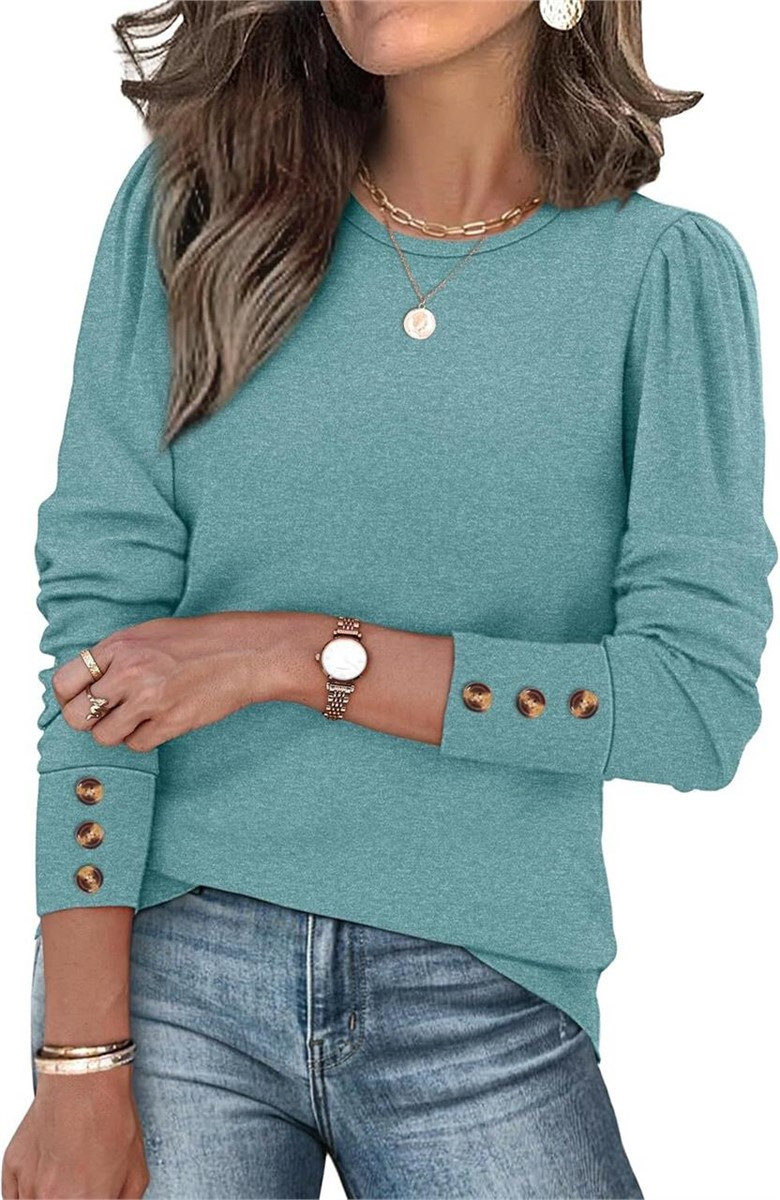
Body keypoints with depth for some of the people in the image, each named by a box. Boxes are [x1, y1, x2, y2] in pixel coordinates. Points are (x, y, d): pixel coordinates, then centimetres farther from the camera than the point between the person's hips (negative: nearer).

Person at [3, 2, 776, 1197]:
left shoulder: (671, 275, -3)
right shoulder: (189, 204, -1)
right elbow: (100, 617, -7)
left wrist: (304, 655, -15)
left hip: (483, 1003, 0)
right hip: (168, 963, 1)